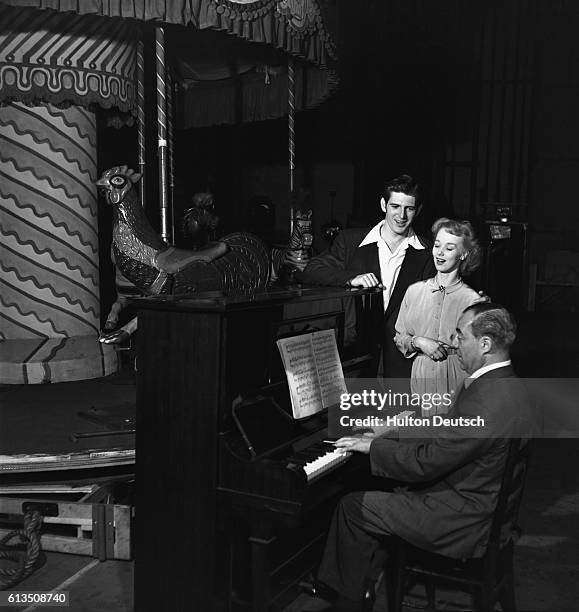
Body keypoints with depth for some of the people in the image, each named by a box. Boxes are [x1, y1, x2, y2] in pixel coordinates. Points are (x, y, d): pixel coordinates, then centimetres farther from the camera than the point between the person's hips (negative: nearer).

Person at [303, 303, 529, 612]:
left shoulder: (487, 401, -29)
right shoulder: (504, 385, 4)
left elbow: (424, 463, -25)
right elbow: (441, 433, 11)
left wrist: (372, 446, -11)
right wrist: (385, 437, 7)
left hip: (463, 522, -10)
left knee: (353, 506, -2)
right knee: (382, 494, 18)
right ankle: (369, 584, 28)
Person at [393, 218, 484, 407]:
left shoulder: (473, 300, -5)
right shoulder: (414, 291, 5)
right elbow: (399, 338, 10)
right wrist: (418, 342, -6)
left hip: (457, 382, -2)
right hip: (421, 377, 3)